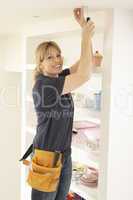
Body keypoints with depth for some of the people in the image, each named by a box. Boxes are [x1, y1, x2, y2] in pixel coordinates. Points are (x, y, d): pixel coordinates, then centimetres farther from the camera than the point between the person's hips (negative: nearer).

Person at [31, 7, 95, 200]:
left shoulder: (60, 78, 4)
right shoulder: (43, 84, -20)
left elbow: (85, 63, 2)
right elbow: (85, 75, -26)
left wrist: (84, 25, -4)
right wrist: (86, 37, -19)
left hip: (65, 155, 8)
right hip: (46, 157, -8)